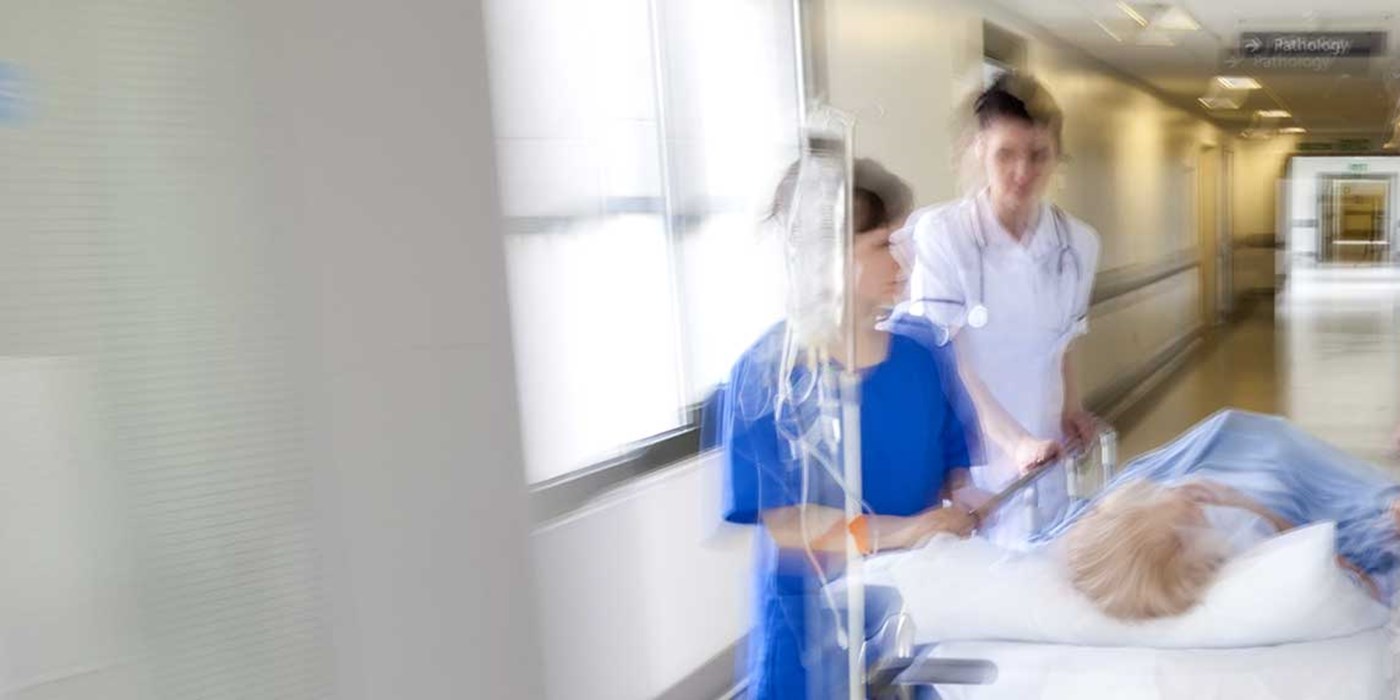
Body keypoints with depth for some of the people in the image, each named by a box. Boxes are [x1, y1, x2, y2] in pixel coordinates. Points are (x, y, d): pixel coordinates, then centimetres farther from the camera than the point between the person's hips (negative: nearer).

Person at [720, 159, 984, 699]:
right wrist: (892, 531, -27)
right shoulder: (768, 370, -15)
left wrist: (962, 498, -13)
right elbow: (778, 517, -17)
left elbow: (956, 457, 9)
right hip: (818, 613, -4)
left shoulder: (921, 348, -1)